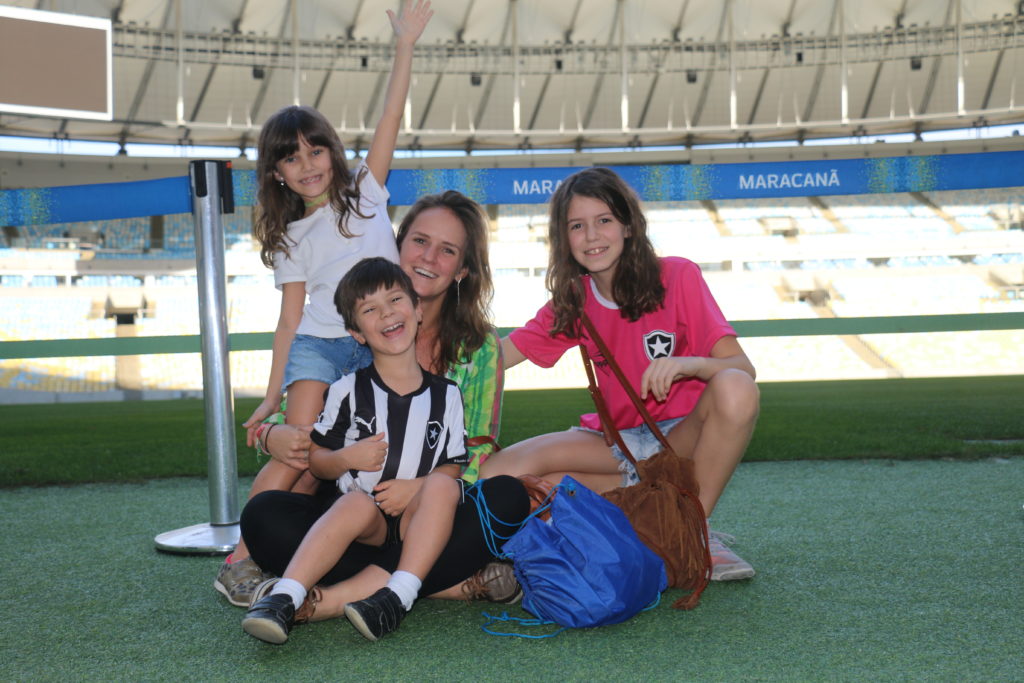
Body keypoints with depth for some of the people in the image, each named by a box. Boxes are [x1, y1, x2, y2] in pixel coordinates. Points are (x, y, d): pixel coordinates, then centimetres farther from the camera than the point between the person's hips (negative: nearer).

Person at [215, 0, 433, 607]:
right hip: (316, 348, 0)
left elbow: (390, 122, 0)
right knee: (298, 452, -16)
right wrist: (271, 396, 5)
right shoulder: (292, 237, 9)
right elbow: (290, 318, 8)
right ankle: (240, 560, -13)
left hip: (375, 352, 1)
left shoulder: (365, 192, 9)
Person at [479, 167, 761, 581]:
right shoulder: (573, 301, 4)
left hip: (685, 437, -3)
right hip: (620, 442, 3)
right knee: (499, 475, -18)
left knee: (734, 388, -36)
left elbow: (742, 368, -17)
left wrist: (686, 363, -36)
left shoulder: (676, 276, -9)